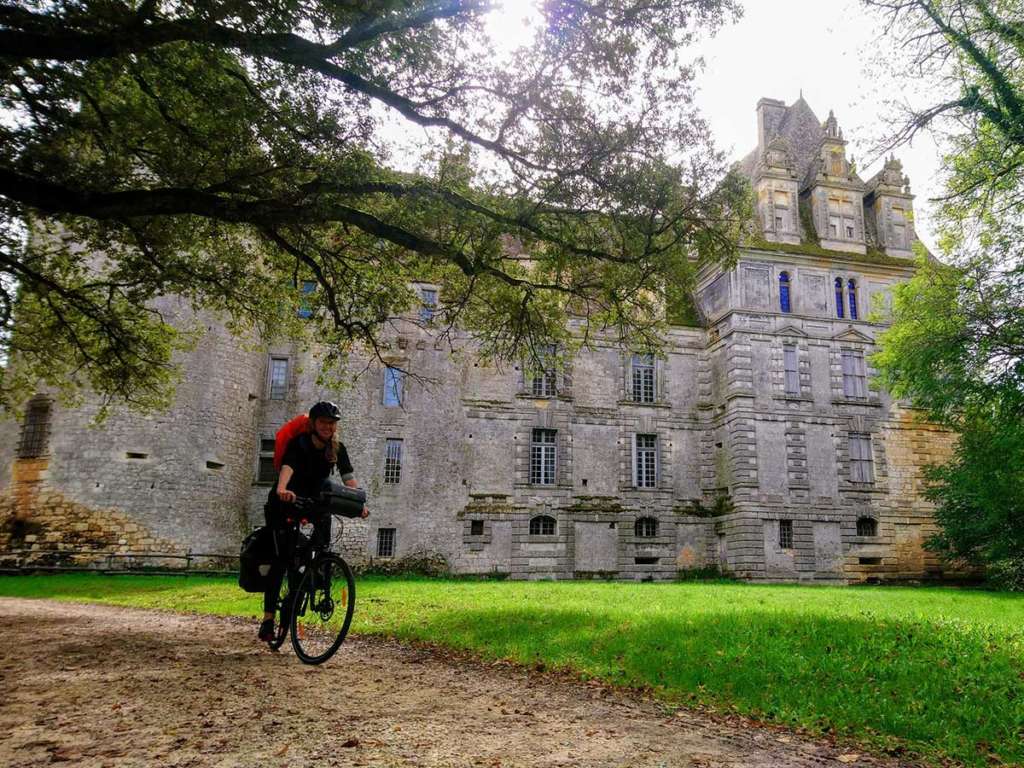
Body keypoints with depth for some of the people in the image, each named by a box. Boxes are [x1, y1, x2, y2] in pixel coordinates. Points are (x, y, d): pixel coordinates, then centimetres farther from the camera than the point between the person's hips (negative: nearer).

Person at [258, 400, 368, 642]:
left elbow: (349, 477, -17)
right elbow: (287, 467, -39)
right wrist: (281, 489, -60)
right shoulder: (299, 444, -20)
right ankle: (268, 617, -10)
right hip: (284, 503, -5)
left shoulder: (337, 449, -7)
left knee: (325, 518, -25)